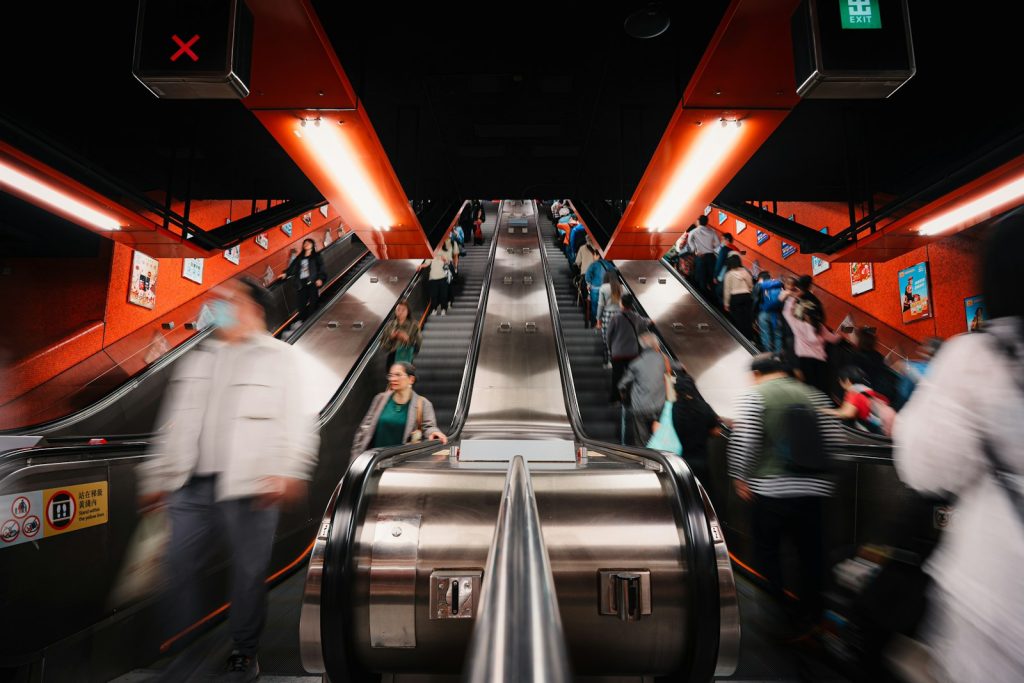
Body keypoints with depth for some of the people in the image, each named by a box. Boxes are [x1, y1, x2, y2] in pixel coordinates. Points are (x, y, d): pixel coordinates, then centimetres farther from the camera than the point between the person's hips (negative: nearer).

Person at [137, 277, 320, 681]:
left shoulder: (282, 357, 1)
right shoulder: (195, 360, 18)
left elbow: (300, 421, -8)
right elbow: (171, 424, 20)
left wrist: (290, 473, -18)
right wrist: (155, 477, 16)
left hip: (249, 485, -5)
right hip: (189, 485, 5)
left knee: (249, 571, 4)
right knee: (181, 567, 9)